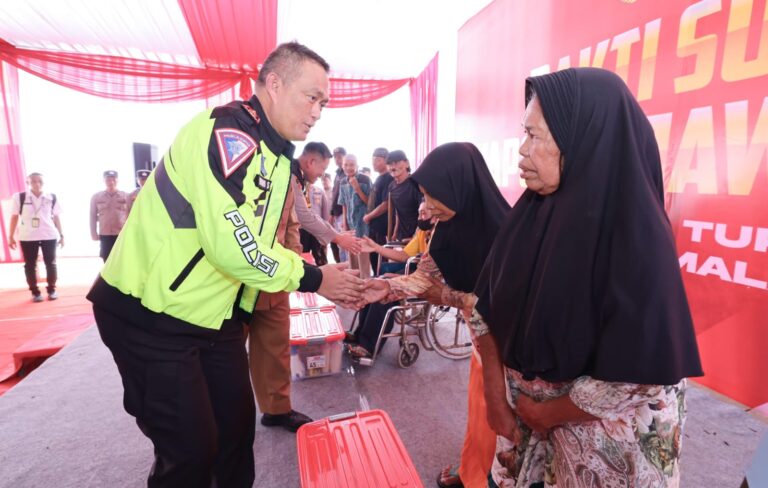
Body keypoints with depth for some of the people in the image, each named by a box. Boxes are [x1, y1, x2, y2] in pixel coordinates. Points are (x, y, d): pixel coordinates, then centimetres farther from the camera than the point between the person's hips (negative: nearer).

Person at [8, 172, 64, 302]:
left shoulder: (52, 198, 2)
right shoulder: (19, 197, -1)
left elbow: (56, 217, 8)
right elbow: (14, 217, 4)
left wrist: (61, 234, 6)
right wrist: (11, 236, 2)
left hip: (49, 236, 0)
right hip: (27, 237, 0)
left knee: (50, 263, 7)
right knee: (30, 265, 5)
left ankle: (51, 289, 19)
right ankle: (35, 292, 15)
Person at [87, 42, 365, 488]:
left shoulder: (278, 156, 8)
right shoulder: (226, 130, -21)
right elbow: (230, 242, -32)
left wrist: (328, 280, -2)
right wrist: (312, 277, -19)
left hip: (215, 317, 8)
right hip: (151, 315, -8)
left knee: (238, 425, 17)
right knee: (191, 448, 3)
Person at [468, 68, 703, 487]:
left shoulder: (635, 233, -24)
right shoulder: (531, 211, -7)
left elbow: (642, 377, -24)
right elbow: (488, 306, -4)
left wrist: (549, 413, -12)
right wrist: (496, 395, -7)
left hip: (597, 435, -5)